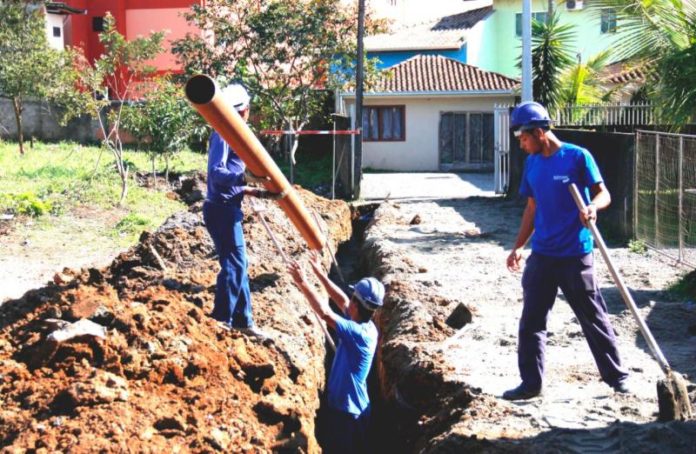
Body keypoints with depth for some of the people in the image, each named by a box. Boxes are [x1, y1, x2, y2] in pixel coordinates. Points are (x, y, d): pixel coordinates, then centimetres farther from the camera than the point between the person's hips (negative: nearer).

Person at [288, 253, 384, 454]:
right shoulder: (366, 325, -1)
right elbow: (342, 301, 11)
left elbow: (325, 313, -34)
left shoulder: (359, 333, -27)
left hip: (348, 411, -9)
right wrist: (320, 274, 10)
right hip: (346, 406, 9)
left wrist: (303, 283, -29)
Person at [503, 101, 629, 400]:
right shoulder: (532, 163, 8)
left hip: (575, 256, -5)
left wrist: (593, 206, -31)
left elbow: (604, 194, -9)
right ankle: (531, 383, 15)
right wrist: (518, 247, 12)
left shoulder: (578, 157, -10)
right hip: (541, 256, 5)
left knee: (594, 319, 5)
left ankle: (616, 376, 20)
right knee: (531, 322, 6)